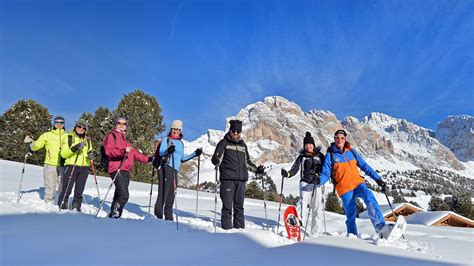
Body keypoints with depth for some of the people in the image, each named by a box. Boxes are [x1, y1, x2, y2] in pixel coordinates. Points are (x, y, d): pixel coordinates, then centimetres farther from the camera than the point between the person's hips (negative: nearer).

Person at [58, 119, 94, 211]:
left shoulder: (87, 140, 18)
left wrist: (91, 155, -3)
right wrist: (74, 148, -21)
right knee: (66, 190, -8)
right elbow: (63, 153, -4)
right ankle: (62, 209, 2)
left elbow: (89, 152, 21)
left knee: (79, 192, 8)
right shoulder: (68, 137, 4)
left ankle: (76, 209, 17)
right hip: (71, 166, -4)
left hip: (84, 168, 4)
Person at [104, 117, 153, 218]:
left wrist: (149, 159, 16)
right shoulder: (111, 136, 4)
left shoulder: (125, 140, 28)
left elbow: (135, 154, 26)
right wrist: (123, 151, -27)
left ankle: (114, 214, 19)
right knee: (124, 195, -18)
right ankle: (115, 212, -5)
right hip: (117, 169, -8)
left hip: (126, 171, 8)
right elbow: (109, 151, -12)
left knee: (119, 195, 11)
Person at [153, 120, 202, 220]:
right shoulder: (166, 140, 5)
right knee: (163, 191, -14)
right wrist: (168, 150, -31)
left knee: (171, 194, 8)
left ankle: (168, 218, 14)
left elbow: (182, 158, 27)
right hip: (166, 167, -6)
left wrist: (195, 154, 23)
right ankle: (158, 215, -13)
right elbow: (161, 152, -10)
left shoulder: (181, 143, 22)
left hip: (175, 170, 6)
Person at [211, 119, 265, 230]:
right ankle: (226, 228, 1)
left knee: (239, 206, 9)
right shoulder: (224, 143, 6)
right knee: (227, 206, -5)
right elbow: (216, 158, -2)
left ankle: (240, 228, 15)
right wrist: (217, 161, -25)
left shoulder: (243, 145, 21)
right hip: (227, 179, -4)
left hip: (241, 180, 5)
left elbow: (247, 162, 28)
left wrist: (257, 170, 17)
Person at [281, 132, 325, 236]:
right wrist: (287, 174, -19)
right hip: (305, 183, -1)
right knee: (303, 201, -22)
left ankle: (316, 232, 14)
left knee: (317, 207, 5)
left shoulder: (320, 156, 10)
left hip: (317, 184, 2)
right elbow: (295, 169, 1)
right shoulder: (301, 157, 9)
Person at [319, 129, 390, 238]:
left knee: (370, 199, -26)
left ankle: (380, 227, -31)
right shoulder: (330, 155, 1)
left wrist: (378, 179, 6)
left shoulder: (352, 152, 10)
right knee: (351, 216, -2)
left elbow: (365, 166, 13)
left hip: (358, 183, 2)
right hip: (344, 189, -2)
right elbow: (325, 174, -3)